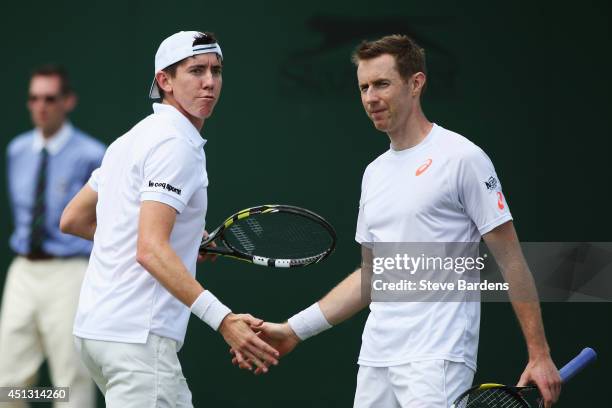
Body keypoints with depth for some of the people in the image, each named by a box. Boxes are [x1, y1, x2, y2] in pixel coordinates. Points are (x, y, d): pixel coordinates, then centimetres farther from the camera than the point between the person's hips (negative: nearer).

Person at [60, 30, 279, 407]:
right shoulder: (177, 145, -13)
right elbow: (150, 251, -24)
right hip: (137, 334, -10)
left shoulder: (133, 139, 17)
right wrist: (222, 319, -32)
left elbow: (73, 219, 23)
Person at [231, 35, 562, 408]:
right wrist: (293, 330, 14)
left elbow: (511, 261, -6)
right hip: (375, 361, 7)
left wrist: (539, 354, -10)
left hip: (437, 362, -7)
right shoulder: (375, 172, 17)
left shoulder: (461, 157, -5)